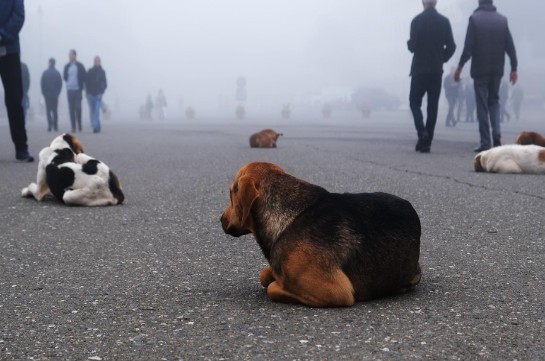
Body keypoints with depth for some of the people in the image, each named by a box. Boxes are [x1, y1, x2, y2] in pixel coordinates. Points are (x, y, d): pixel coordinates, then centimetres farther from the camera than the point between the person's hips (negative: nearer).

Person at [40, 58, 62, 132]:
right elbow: (60, 84, 1)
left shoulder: (45, 73, -4)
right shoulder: (57, 73, 0)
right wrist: (57, 92, 10)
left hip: (47, 94, -2)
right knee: (55, 110, 10)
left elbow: (42, 84, -3)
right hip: (55, 95, 2)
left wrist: (44, 93, 6)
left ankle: (50, 125, -17)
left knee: (48, 110, -1)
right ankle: (55, 126, 9)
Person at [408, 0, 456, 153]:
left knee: (415, 101, 8)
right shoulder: (444, 21, 3)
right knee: (433, 105, 5)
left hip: (419, 69, -3)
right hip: (437, 70, 3)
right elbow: (451, 47, 2)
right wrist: (441, 60, 15)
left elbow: (412, 46, -12)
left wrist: (409, 43, 10)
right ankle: (426, 142, 4)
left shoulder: (417, 20, -8)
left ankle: (422, 131, -15)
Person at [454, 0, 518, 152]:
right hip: (497, 69, 3)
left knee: (482, 105, 3)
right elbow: (510, 46, 1)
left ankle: (485, 142, -1)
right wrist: (514, 68, 8)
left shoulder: (475, 18, -7)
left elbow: (468, 47, -11)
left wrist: (460, 67, -4)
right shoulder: (502, 19, 2)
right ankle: (496, 134, 1)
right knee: (494, 101, 19)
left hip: (480, 68, -3)